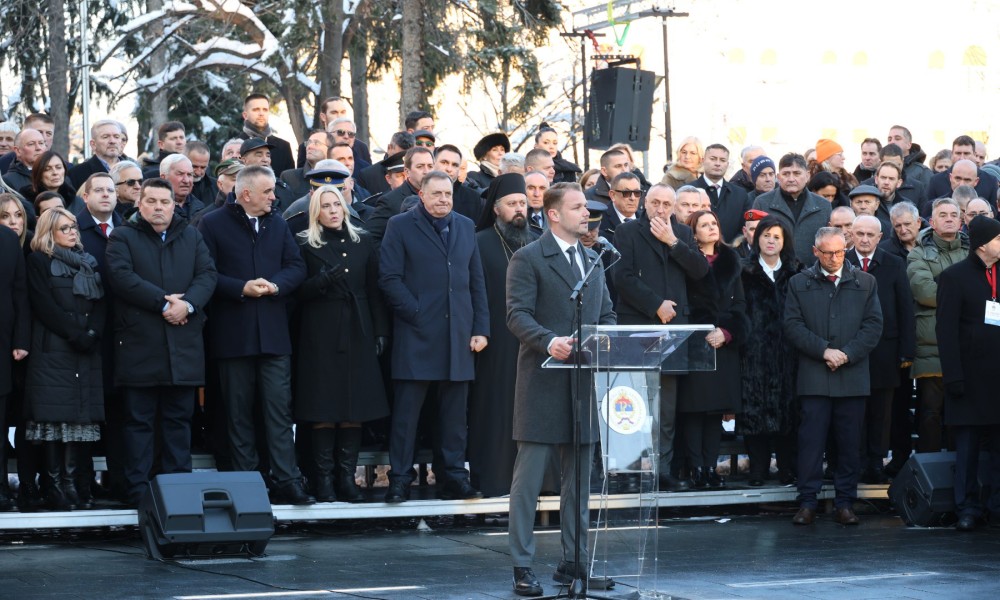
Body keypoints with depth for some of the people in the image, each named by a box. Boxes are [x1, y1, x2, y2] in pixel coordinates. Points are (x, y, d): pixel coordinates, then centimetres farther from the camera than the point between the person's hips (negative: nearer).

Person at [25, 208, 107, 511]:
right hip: (52, 350, -5)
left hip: (86, 350, 5)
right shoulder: (38, 261, 3)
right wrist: (75, 334, -13)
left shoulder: (88, 262, 19)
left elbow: (100, 301, 10)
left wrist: (92, 333, -8)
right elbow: (44, 305, -7)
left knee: (79, 415, -1)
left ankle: (70, 482, 1)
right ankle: (54, 486, -7)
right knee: (54, 416, -8)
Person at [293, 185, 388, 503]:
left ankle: (347, 478, 6)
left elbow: (374, 289, 11)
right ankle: (324, 480, 0)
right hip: (320, 336, -3)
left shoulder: (363, 242, 12)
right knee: (323, 411, -5)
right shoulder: (306, 245, 4)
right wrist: (322, 281, -18)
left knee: (355, 411, 0)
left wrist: (381, 331, 4)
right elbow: (299, 292, 0)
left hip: (357, 333, 3)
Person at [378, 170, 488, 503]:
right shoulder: (400, 226, 2)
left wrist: (480, 328, 7)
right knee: (406, 410, -2)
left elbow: (477, 281, 15)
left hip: (458, 335, 4)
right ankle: (399, 481, 3)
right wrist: (416, 313, -11)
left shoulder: (465, 226, 16)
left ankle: (453, 478, 12)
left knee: (455, 412, 6)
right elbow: (389, 278, -4)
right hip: (416, 335, -4)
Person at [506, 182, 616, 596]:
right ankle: (522, 566, 1)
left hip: (584, 380, 7)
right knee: (529, 477, -3)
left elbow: (606, 314, 18)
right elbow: (518, 315, -12)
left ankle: (574, 561, 17)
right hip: (543, 381, -7)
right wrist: (550, 341, -29)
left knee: (579, 479, 10)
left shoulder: (593, 260, 18)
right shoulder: (528, 259, -4)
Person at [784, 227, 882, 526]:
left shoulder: (865, 282, 11)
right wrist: (824, 350, -10)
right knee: (811, 441, -4)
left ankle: (845, 503, 10)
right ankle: (807, 503, 2)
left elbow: (874, 325, 4)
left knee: (849, 443, 3)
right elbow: (793, 326, 1)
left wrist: (847, 354, -8)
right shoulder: (799, 284, 8)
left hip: (853, 375, 1)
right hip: (813, 376, -1)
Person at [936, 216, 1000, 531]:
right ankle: (968, 508, 10)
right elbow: (946, 330, -6)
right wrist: (953, 377, -13)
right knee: (967, 446, 3)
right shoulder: (955, 277, -2)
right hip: (971, 378, -4)